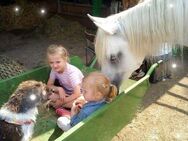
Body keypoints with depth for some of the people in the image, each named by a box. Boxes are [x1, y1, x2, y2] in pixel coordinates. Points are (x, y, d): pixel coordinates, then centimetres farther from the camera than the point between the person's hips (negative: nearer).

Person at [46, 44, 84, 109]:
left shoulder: (71, 72, -31)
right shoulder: (54, 70, -14)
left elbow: (77, 94, -34)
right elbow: (49, 85, -3)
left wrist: (61, 102, -27)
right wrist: (59, 89, -24)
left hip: (79, 93, -4)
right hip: (65, 92, 4)